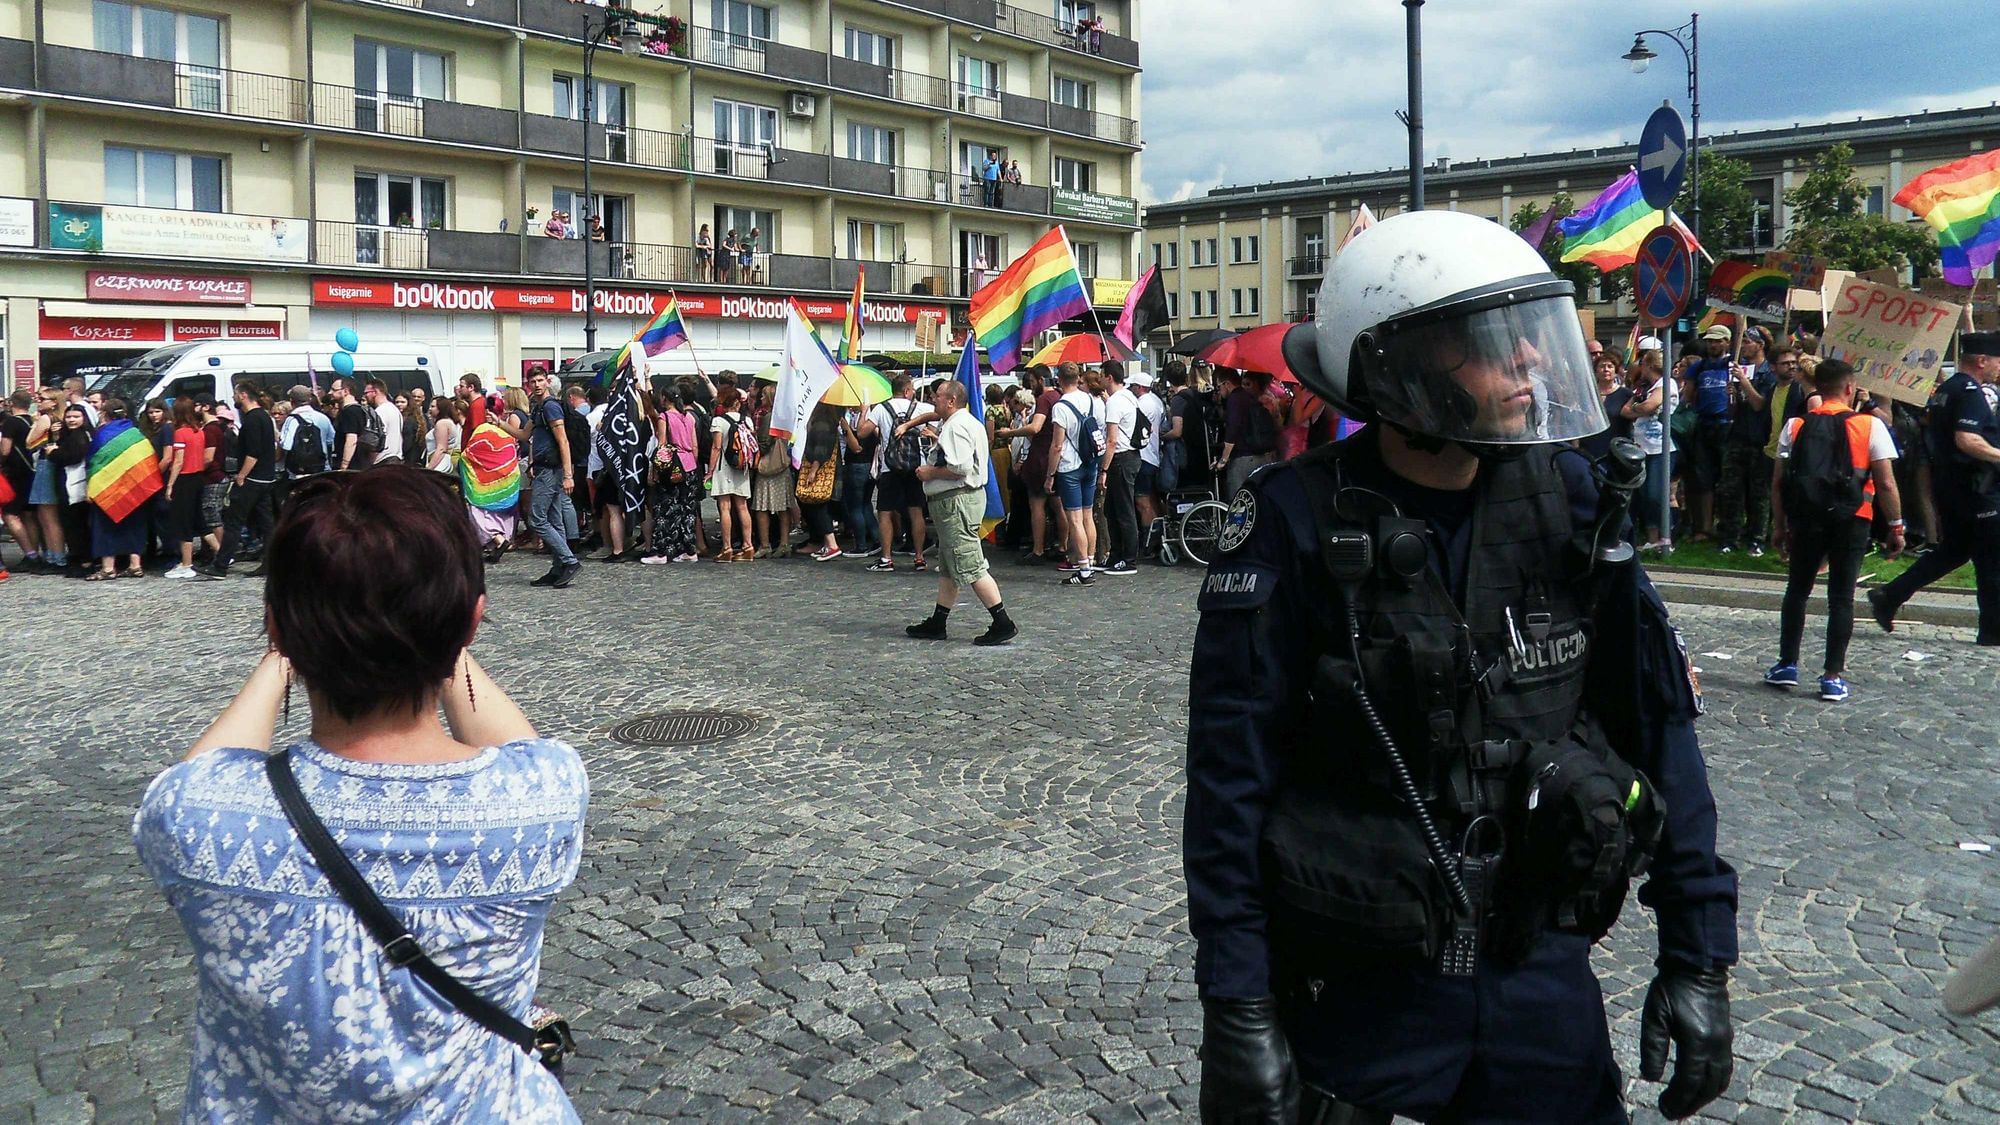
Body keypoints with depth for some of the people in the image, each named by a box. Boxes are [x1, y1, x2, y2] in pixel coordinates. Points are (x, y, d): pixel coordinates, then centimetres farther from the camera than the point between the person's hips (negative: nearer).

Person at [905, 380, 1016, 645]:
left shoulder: (956, 426, -16)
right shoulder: (967, 422, 17)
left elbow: (961, 467, -26)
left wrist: (931, 473, -12)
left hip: (957, 502, -11)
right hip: (955, 501, 11)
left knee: (970, 567, -10)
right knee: (948, 567, 15)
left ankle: (1003, 624, -8)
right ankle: (937, 623, 23)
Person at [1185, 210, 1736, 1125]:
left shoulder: (1568, 500, -4)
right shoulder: (1297, 525, -16)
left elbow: (1656, 724, 2)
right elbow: (1231, 776, -14)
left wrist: (1698, 955, 3)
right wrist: (1237, 1010, -13)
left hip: (1543, 972, 4)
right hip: (1353, 987, -3)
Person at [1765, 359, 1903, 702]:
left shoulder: (1795, 426, 2)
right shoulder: (1870, 426, -4)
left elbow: (1778, 483, 1)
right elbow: (1886, 484, -7)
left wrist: (1782, 526, 10)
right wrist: (1896, 526, 3)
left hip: (1806, 519, 2)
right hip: (1851, 521, -2)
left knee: (1796, 590, 15)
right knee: (1841, 597, 4)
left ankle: (1787, 666, 19)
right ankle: (1833, 677, 6)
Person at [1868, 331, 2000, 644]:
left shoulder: (1945, 389, 14)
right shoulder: (1970, 392, -16)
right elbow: (1966, 439, -27)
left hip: (1945, 483, 9)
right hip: (1974, 486, -9)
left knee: (1952, 551, 16)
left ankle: (1888, 597, 8)